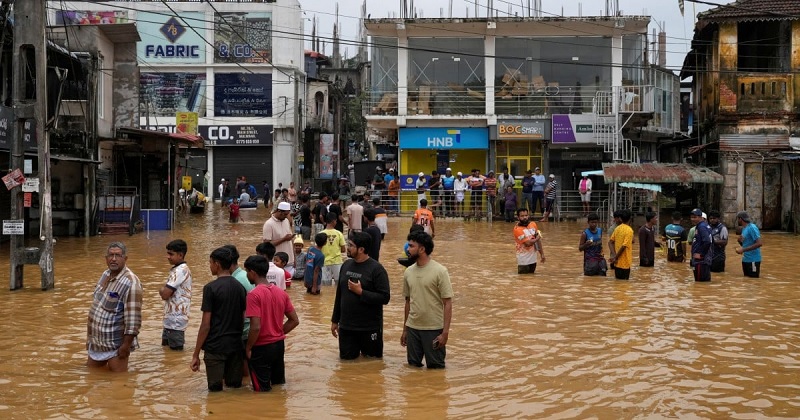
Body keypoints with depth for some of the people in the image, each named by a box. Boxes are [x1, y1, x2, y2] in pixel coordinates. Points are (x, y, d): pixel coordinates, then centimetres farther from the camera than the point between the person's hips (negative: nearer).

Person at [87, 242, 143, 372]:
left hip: (115, 345, -8)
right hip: (96, 342, 8)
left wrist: (126, 345, -24)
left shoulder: (130, 282, -21)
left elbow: (133, 319, -24)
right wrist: (89, 337, 19)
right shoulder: (105, 275, 6)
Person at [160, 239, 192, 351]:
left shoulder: (180, 271, -19)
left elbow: (165, 294, -22)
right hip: (171, 319, 10)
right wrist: (164, 290, -2)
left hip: (176, 320, -10)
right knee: (166, 347, 18)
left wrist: (161, 290, -2)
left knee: (176, 350, -2)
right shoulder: (179, 269, 13)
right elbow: (168, 293, 18)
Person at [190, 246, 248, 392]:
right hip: (236, 346, 5)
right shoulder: (240, 287, 6)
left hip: (215, 347, -5)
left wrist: (196, 354, -7)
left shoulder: (211, 288, -11)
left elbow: (205, 325, -12)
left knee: (216, 390, 5)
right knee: (235, 388, 13)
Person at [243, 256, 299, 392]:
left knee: (263, 390, 7)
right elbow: (294, 321, 7)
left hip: (261, 348, -7)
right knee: (279, 385, 19)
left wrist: (248, 348, -11)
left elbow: (256, 327, -24)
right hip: (279, 345, 7)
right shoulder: (281, 292, 4)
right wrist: (279, 333, 11)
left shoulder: (254, 295, -18)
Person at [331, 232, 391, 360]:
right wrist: (335, 320, 14)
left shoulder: (376, 269, -13)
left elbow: (384, 298, -17)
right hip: (346, 326, 5)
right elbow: (339, 295, 13)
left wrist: (361, 292, -22)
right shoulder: (346, 265, 5)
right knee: (347, 359, 9)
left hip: (370, 328, -5)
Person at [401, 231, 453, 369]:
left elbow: (448, 304, -11)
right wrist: (404, 330, 15)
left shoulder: (440, 271, -11)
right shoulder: (408, 272, 5)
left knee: (435, 367, 3)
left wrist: (445, 332, -16)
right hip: (412, 328, 5)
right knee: (413, 365, 12)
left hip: (434, 329, -5)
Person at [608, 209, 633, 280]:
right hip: (625, 262, -6)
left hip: (617, 262, 6)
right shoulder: (629, 230, -14)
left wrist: (614, 255, -4)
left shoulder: (617, 228, 6)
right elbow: (624, 246, -20)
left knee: (617, 281, 15)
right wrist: (615, 257, -11)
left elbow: (610, 242, 3)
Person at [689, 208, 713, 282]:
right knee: (706, 280, 14)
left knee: (700, 281, -9)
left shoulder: (702, 227, -15)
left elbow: (707, 242, -25)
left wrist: (701, 254, -18)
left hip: (701, 259, -11)